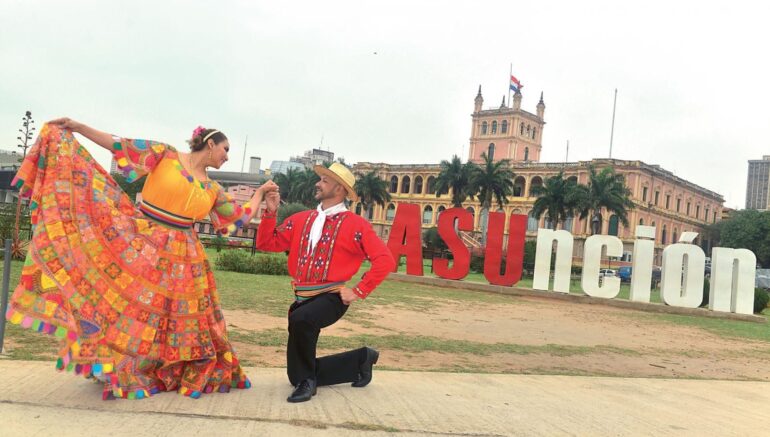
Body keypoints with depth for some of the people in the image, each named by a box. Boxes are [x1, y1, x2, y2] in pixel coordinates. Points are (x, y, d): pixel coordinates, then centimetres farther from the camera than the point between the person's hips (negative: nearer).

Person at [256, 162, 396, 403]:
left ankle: (307, 380, -16)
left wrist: (358, 291, -14)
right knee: (297, 374, 9)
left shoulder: (356, 225, -6)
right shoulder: (301, 219, 9)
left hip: (331, 299, -6)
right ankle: (361, 359, 26)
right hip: (302, 299, 6)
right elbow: (267, 243, 9)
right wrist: (270, 212, -3)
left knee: (300, 319, -40)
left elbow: (385, 260, -11)